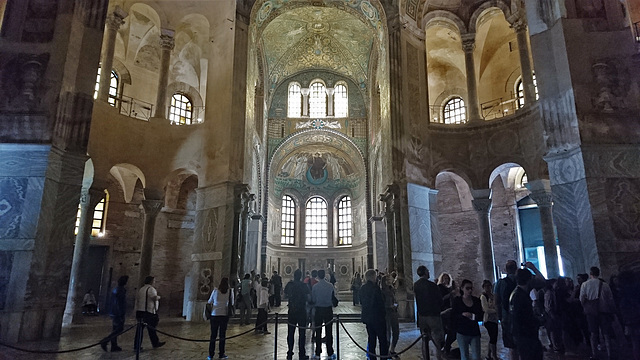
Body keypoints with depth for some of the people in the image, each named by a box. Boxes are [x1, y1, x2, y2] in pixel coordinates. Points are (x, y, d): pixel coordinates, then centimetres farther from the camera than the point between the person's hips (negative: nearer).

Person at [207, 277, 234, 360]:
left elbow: (210, 301, 8)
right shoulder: (230, 291, -4)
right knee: (222, 335, 10)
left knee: (213, 335, 9)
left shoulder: (215, 290, -3)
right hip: (224, 315, 0)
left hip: (214, 315, 1)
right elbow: (232, 303, 4)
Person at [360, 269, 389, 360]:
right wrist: (382, 312, 2)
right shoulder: (375, 288, -19)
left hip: (367, 317, 7)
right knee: (382, 340, 5)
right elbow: (381, 302, -15)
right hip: (377, 317, -7)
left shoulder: (362, 288, 3)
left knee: (371, 339, 15)